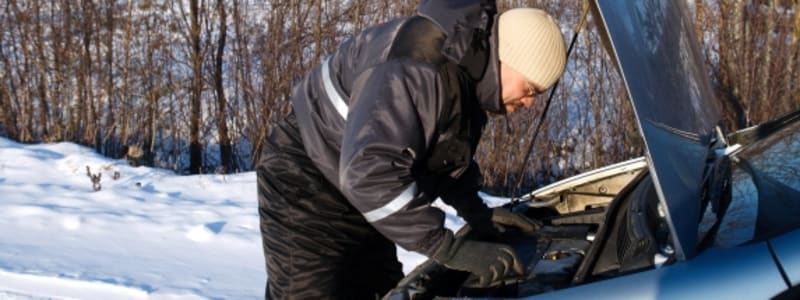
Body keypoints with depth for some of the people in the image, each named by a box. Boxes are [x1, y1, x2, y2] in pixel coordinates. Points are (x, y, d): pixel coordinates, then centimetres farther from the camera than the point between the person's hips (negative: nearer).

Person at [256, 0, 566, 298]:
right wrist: (450, 249, -42)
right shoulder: (419, 68, -35)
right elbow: (367, 172, -44)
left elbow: (446, 155, 15)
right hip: (304, 183, -10)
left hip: (359, 195, 10)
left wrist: (477, 212, 1)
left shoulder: (469, 72, -2)